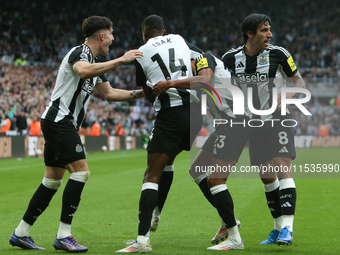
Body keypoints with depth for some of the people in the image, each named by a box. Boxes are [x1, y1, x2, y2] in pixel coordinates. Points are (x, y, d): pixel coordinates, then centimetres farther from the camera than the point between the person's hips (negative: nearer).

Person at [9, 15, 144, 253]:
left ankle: (21, 234, 15)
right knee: (81, 171, -15)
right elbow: (83, 71, -36)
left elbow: (109, 93, 24)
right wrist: (120, 60, -33)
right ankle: (63, 236, -13)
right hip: (59, 119, -11)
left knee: (53, 179, 10)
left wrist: (141, 93, 17)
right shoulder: (79, 52, -12)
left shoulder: (95, 62, 19)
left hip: (61, 124, 11)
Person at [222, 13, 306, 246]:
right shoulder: (231, 58, -1)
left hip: (278, 120, -3)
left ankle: (287, 228, -20)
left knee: (283, 168, -18)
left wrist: (288, 95, -18)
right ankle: (278, 228, 21)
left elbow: (300, 81, 1)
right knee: (266, 176, 8)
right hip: (255, 124, 4)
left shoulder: (278, 54, -7)